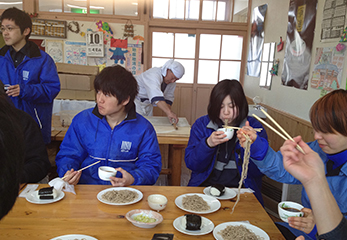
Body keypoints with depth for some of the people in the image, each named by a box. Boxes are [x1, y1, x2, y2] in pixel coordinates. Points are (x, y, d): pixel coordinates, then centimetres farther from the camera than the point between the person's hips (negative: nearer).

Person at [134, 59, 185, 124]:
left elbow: (169, 97, 1)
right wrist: (169, 112, -57)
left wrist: (169, 114, -14)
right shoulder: (153, 75, -33)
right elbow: (156, 95, -48)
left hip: (147, 102, 8)